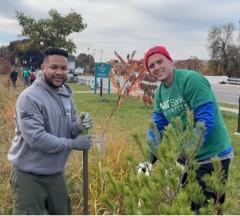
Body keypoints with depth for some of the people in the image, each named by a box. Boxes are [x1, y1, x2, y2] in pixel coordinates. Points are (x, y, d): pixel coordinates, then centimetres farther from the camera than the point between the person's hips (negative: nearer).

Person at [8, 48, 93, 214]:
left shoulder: (66, 95, 5)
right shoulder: (29, 97, -21)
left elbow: (69, 130, 7)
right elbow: (36, 138, -28)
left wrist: (79, 126, -18)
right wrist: (73, 144, -23)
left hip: (56, 173, 8)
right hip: (29, 176, -8)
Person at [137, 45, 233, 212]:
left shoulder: (192, 80, -21)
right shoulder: (159, 93, 4)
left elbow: (206, 121, -26)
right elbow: (157, 128, 6)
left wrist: (184, 154, -29)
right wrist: (149, 161, -5)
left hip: (212, 156, -7)